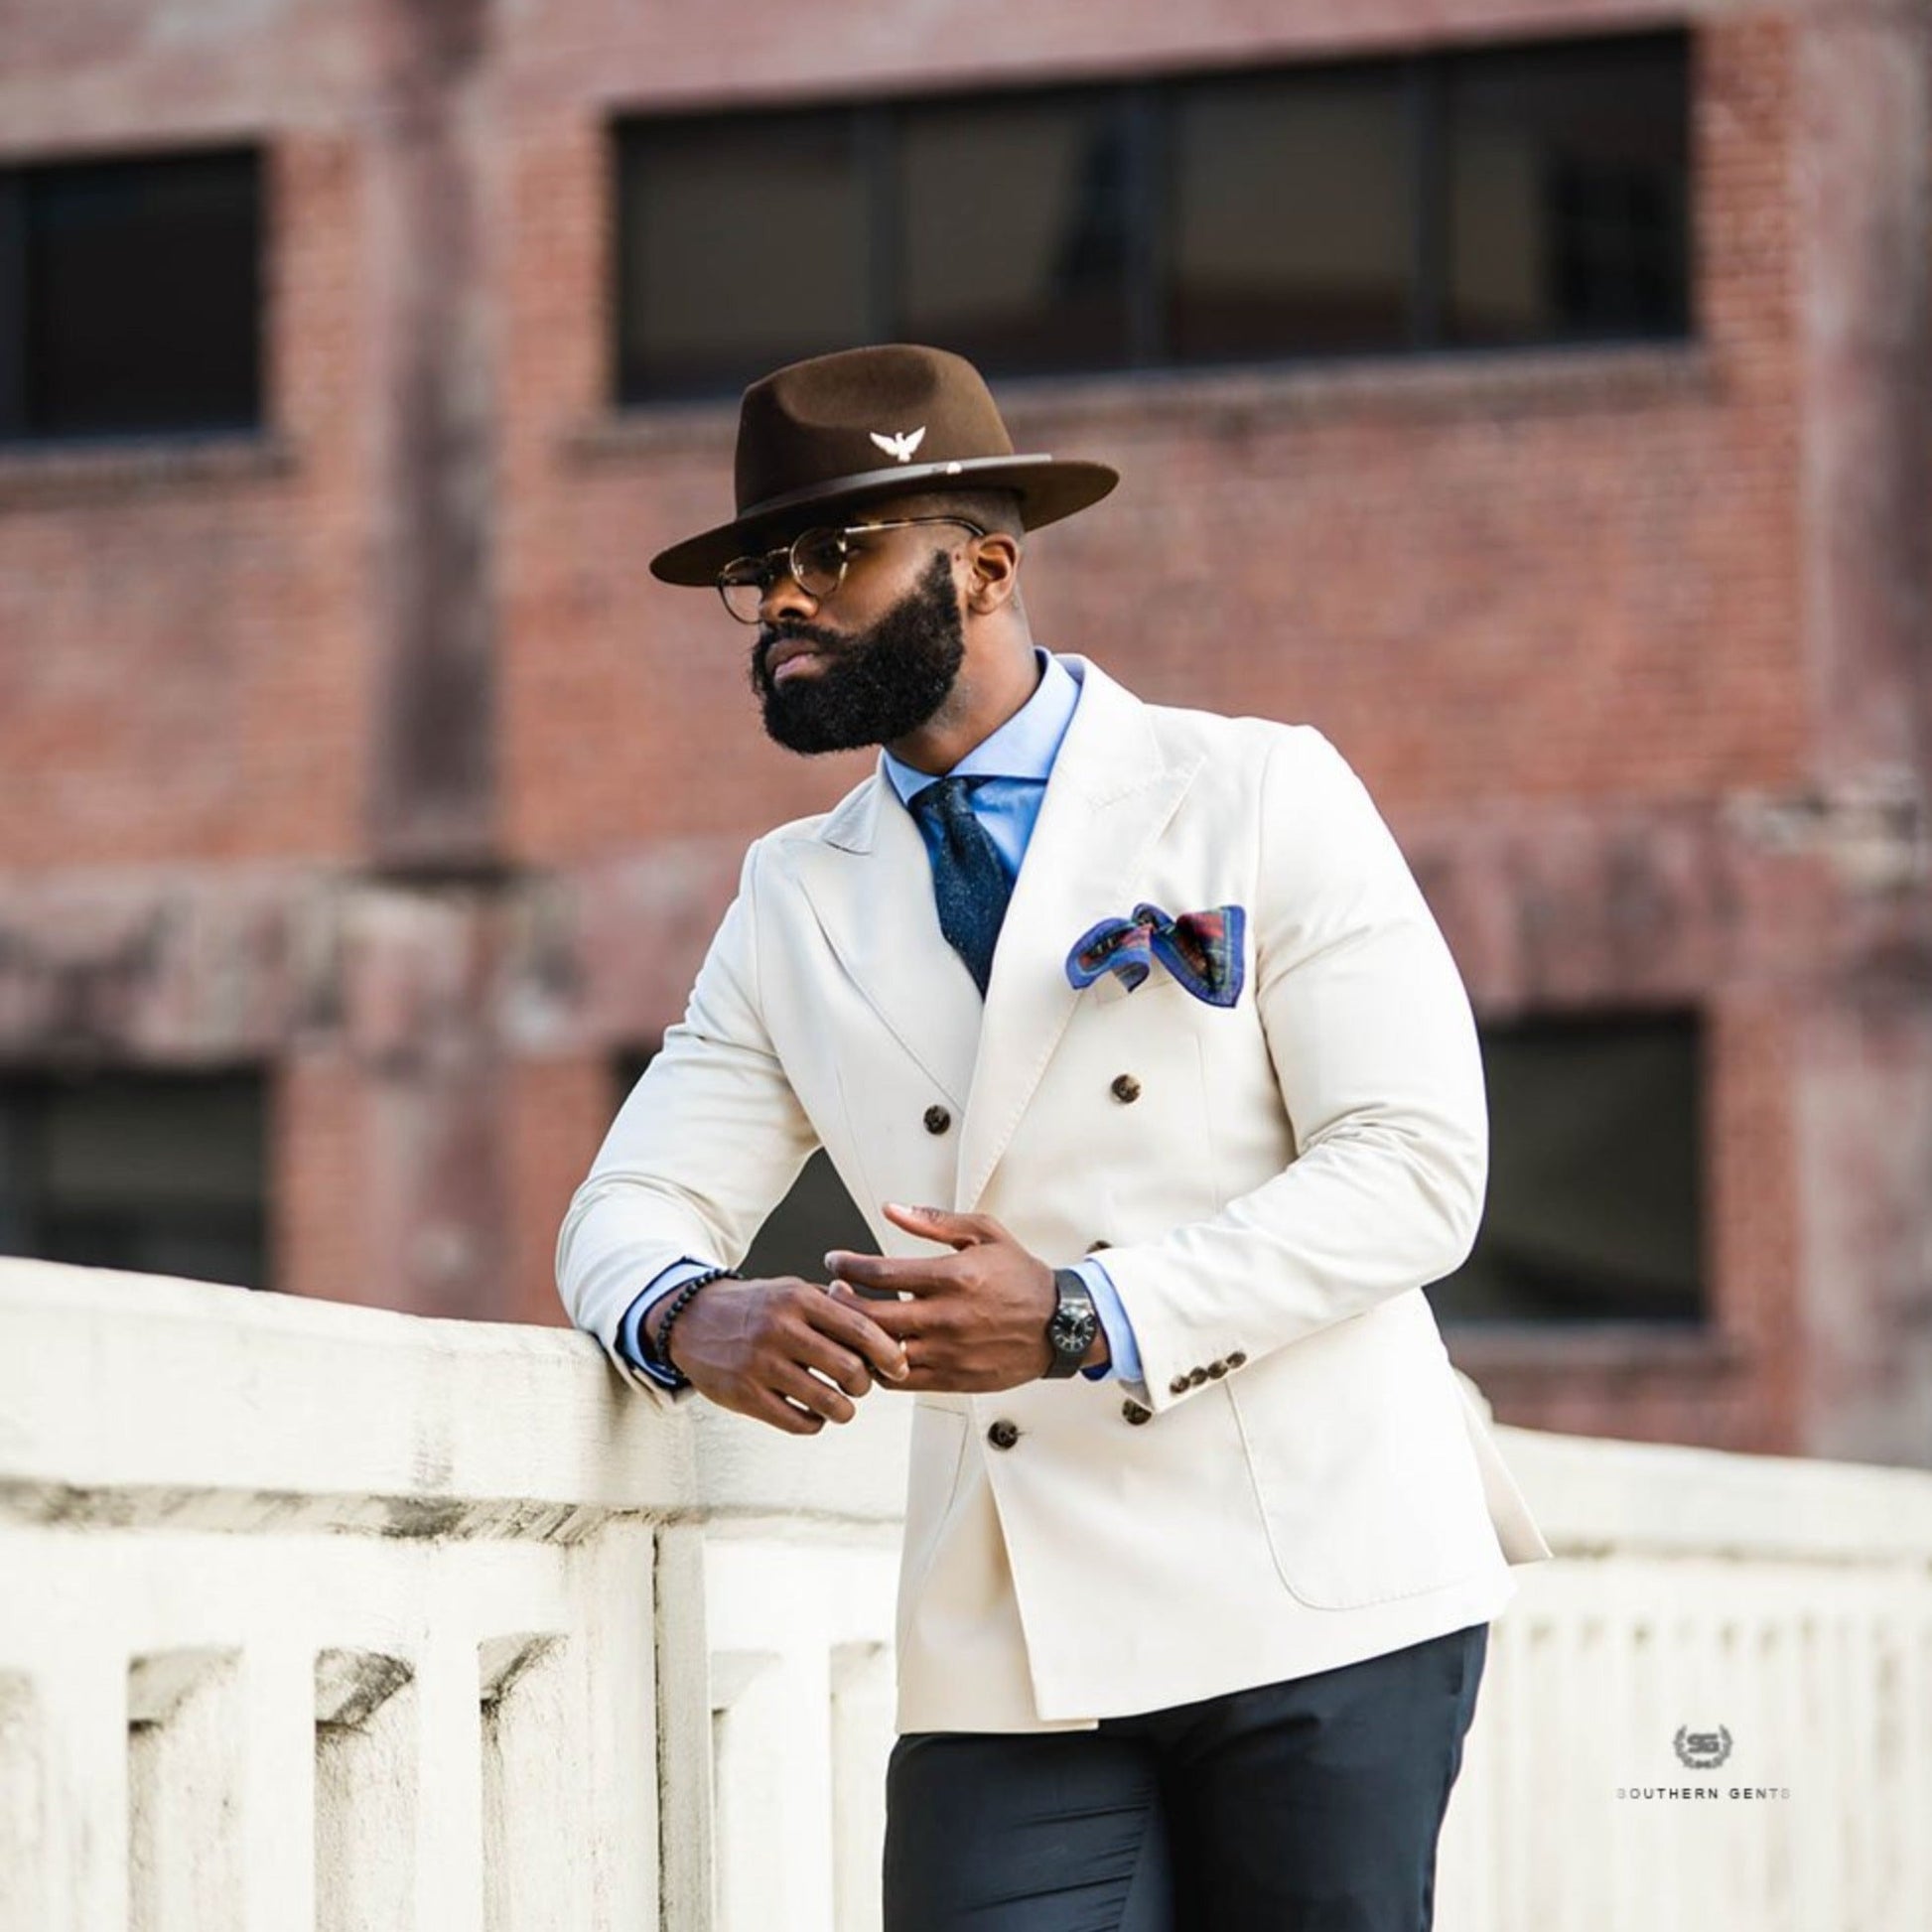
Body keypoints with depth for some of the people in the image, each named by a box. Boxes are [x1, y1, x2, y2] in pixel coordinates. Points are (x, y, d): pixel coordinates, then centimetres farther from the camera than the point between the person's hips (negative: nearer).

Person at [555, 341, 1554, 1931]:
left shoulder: (1263, 798, 1)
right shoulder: (797, 903, 15)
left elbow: (1416, 1170, -7)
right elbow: (632, 1205, 10)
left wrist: (1087, 1319, -19)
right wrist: (693, 1318, -16)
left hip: (1317, 1604, -3)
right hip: (1011, 1653, 3)